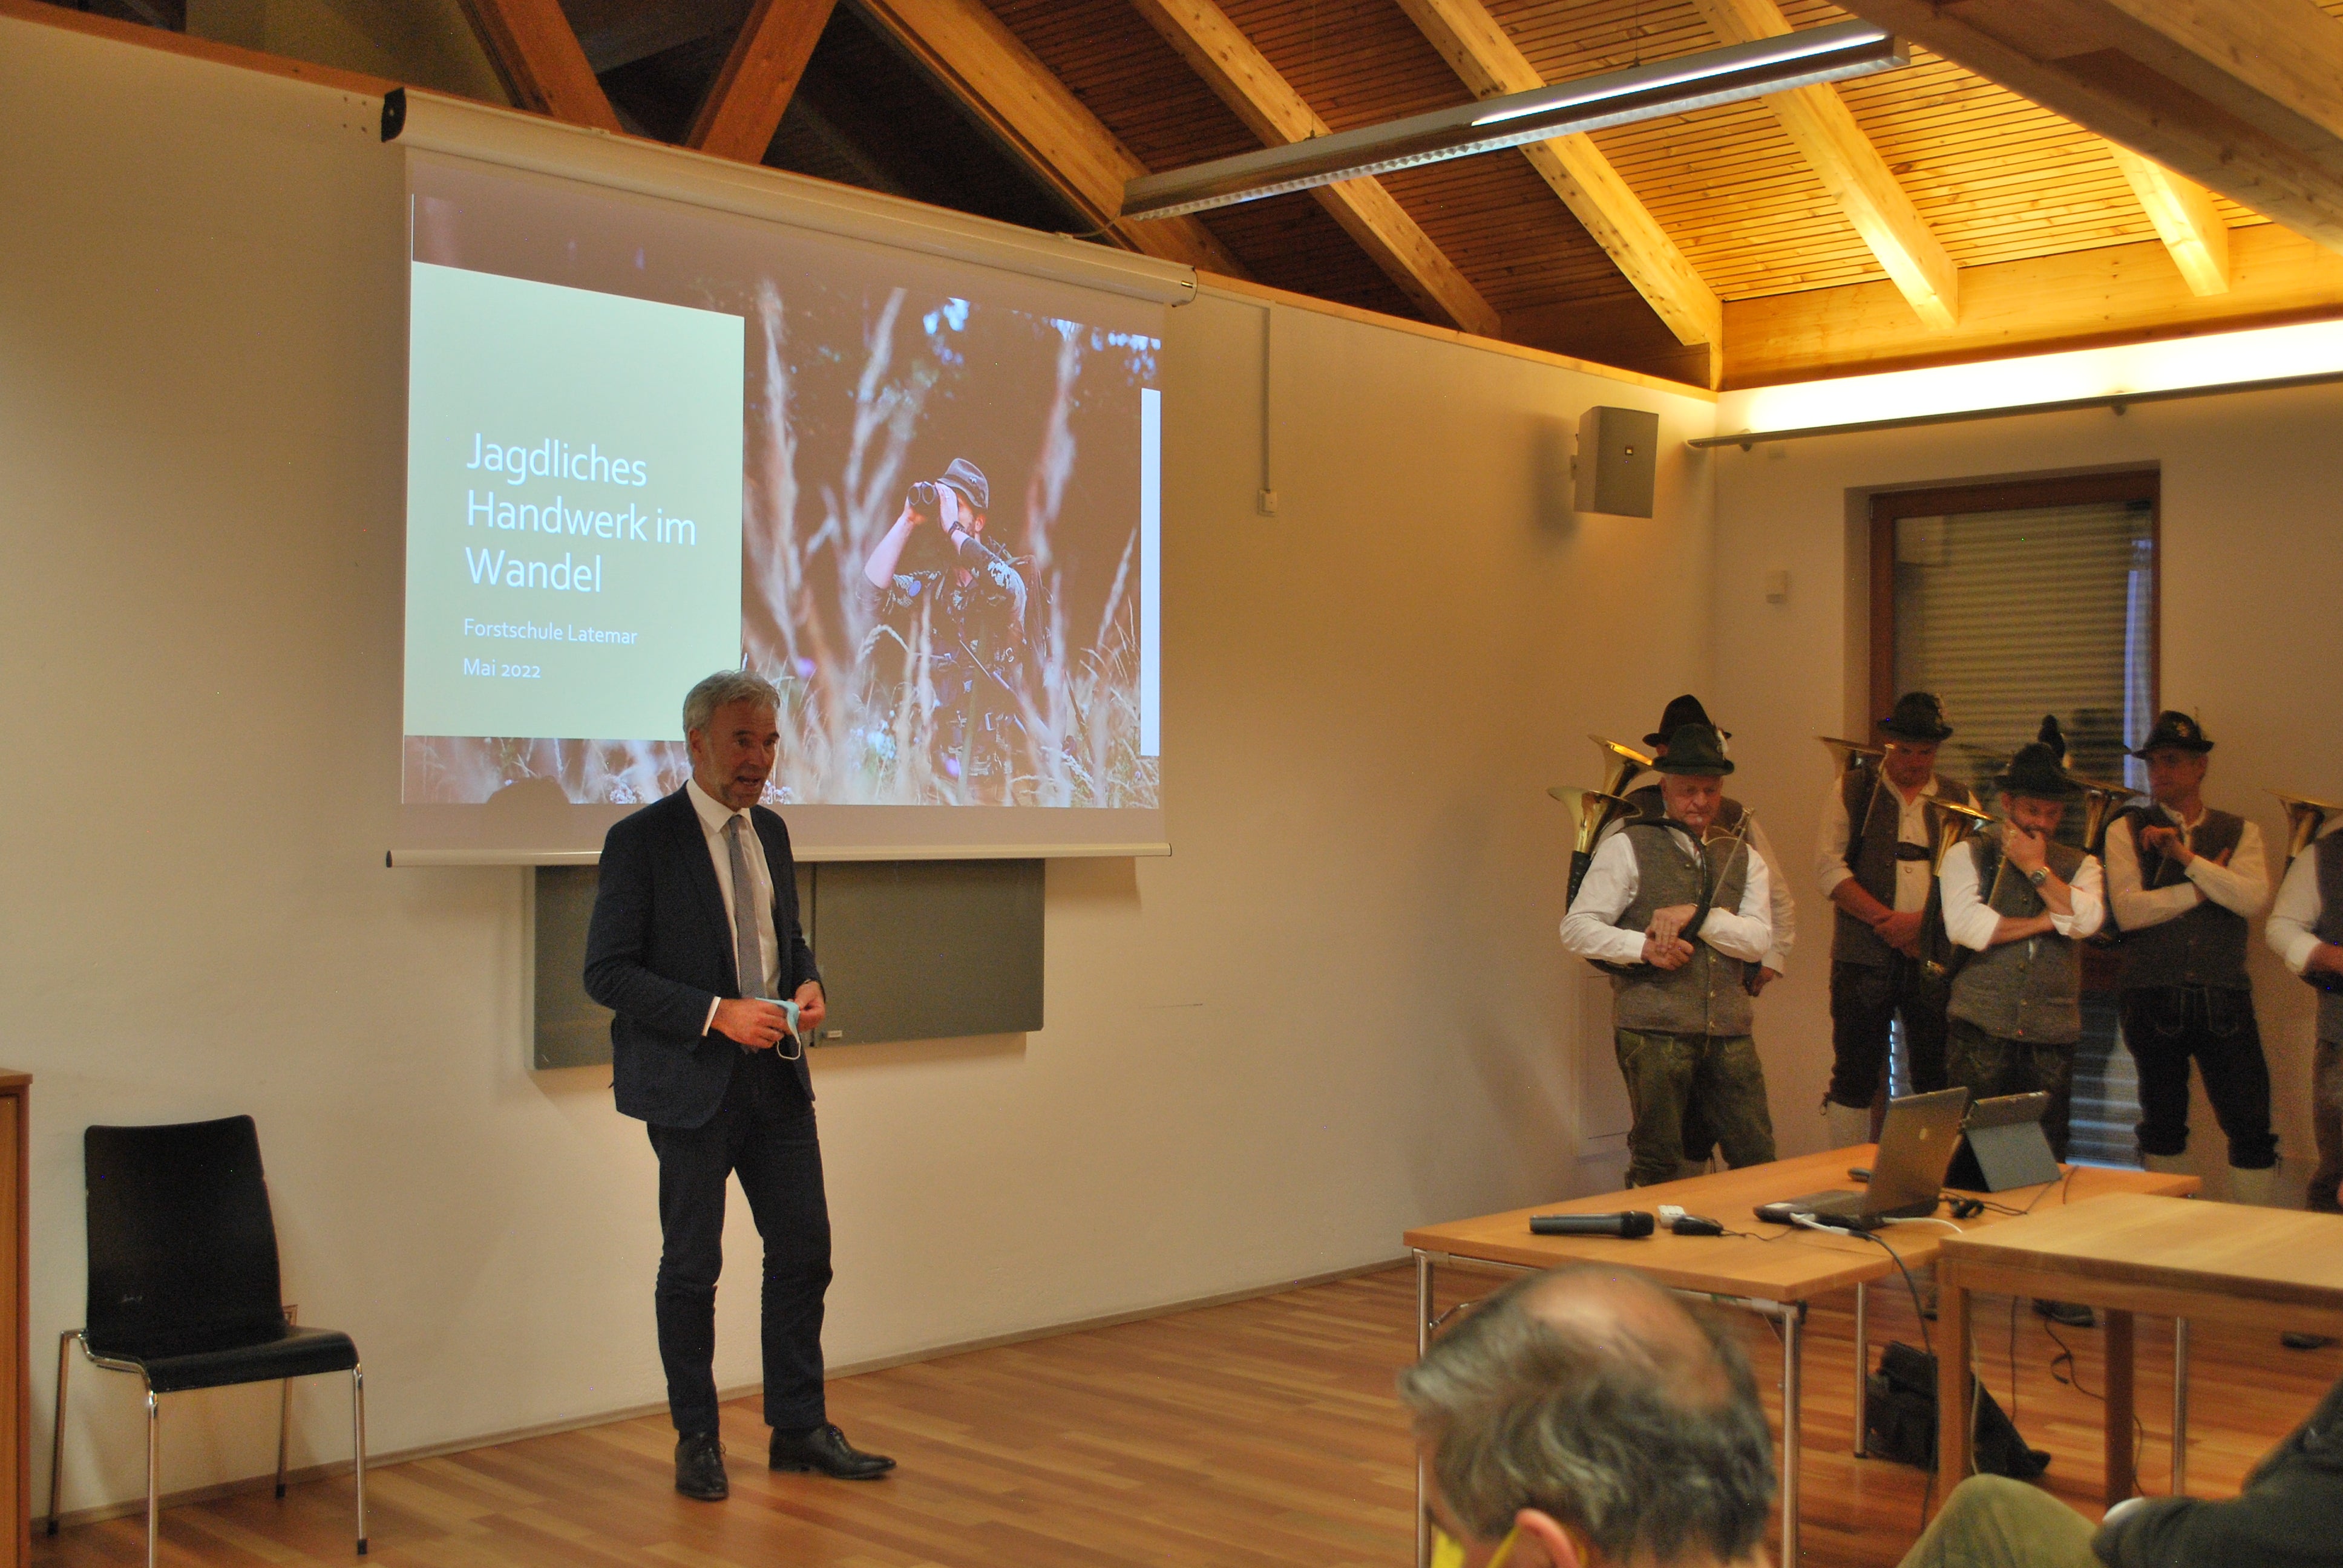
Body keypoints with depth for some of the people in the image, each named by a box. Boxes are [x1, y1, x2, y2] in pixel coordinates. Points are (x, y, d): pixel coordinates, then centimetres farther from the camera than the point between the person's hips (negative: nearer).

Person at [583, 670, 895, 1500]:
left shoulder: (770, 832, 10)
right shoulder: (642, 840, -10)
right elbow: (607, 972, -14)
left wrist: (807, 984, -1)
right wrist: (717, 1014, -21)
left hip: (775, 1075, 6)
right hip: (690, 1085, -6)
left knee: (804, 1250, 8)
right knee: (691, 1266, 6)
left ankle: (799, 1428, 21)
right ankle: (697, 1440, 21)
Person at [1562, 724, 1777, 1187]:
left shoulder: (1741, 857, 16)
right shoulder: (1628, 848, 3)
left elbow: (1759, 940, 3)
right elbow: (1577, 929, -3)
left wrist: (1694, 915, -9)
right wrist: (1644, 947, -15)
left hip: (1729, 1031, 4)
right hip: (1654, 1029, -4)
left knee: (1757, 1157, 3)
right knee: (1657, 1162, 1)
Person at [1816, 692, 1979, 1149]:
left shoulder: (1960, 801, 11)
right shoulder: (1852, 791, 6)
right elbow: (1832, 871, -4)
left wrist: (1922, 921, -14)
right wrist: (1887, 920, -14)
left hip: (1936, 959, 2)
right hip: (1864, 957, -1)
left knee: (1936, 1077, 3)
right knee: (1855, 1076, 1)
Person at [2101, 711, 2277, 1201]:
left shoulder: (2240, 832, 9)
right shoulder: (2127, 830, 4)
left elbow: (2254, 900, -9)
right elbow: (2128, 911, -10)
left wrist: (2187, 857, -13)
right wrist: (2204, 884, -7)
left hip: (2224, 999, 0)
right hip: (2154, 999, 0)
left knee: (2251, 1128, -4)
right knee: (2162, 1125, 11)